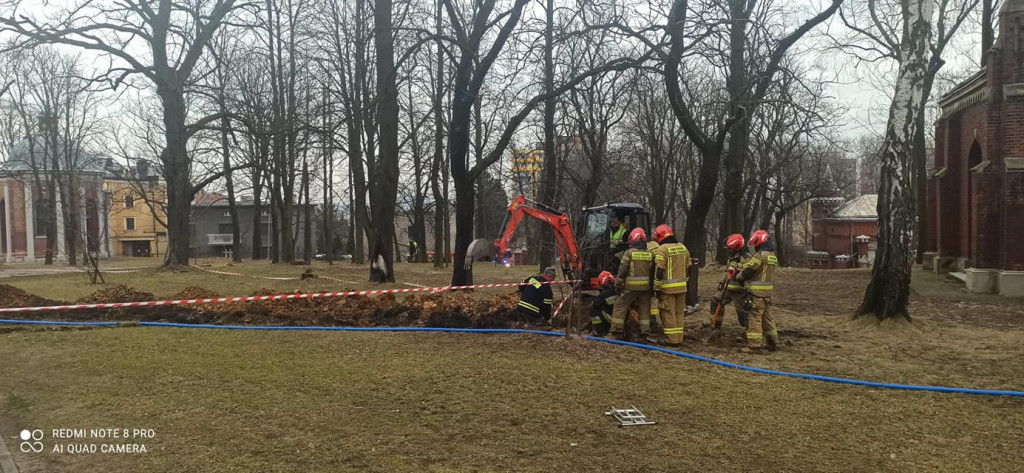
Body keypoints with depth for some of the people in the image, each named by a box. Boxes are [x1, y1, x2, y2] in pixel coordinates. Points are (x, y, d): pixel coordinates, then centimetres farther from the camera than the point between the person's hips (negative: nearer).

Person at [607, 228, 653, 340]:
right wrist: (652, 284, 14)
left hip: (630, 286, -4)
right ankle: (645, 332, 12)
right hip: (645, 286, 4)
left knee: (620, 307, 5)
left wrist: (618, 282, 2)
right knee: (644, 310, 12)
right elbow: (653, 271, 6)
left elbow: (623, 269, -8)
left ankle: (615, 332, 2)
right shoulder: (650, 253, 4)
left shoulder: (629, 252, -7)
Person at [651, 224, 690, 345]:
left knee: (668, 314, 1)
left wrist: (657, 287, -11)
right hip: (682, 287, 7)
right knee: (679, 313, 14)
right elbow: (687, 267, 15)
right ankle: (679, 338, 19)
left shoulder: (662, 249, -13)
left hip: (667, 288, -7)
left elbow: (659, 271, -17)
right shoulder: (683, 247, 9)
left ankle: (671, 339, 3)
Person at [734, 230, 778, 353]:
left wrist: (738, 276, 6)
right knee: (767, 316, 16)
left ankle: (754, 345, -5)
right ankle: (773, 342, 22)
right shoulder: (772, 255, 14)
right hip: (767, 291, 9)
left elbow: (748, 270, -16)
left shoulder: (760, 255, -16)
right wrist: (737, 269, 14)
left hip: (757, 292, -9)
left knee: (754, 318, -5)